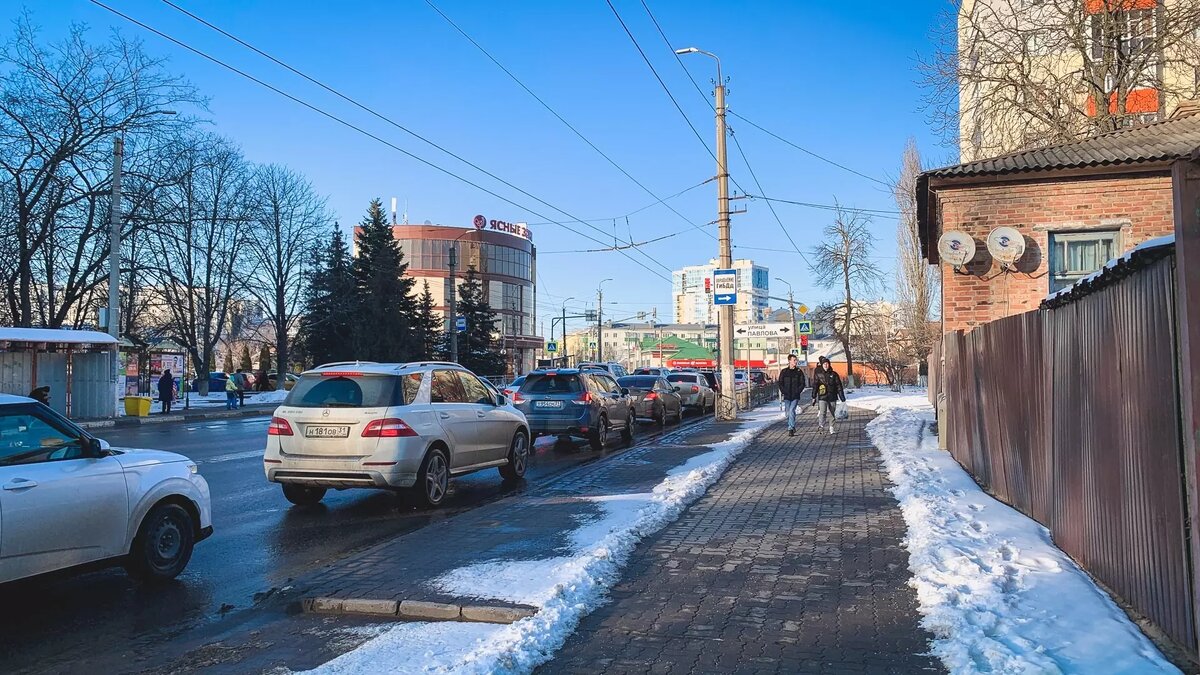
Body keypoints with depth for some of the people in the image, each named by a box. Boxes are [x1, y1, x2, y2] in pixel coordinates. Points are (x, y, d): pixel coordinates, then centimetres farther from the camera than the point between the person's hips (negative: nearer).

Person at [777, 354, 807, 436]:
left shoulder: (799, 372, 5)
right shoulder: (784, 372, 7)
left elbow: (802, 384, 5)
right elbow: (780, 383, 8)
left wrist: (798, 392, -6)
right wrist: (783, 392, -5)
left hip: (795, 396, -2)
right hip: (787, 396, 2)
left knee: (791, 411, -17)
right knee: (788, 412, 6)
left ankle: (791, 429, -15)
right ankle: (792, 427, 22)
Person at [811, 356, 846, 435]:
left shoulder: (834, 374, 4)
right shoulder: (818, 374, 3)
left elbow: (839, 386, 6)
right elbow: (815, 386, 4)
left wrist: (842, 397, 4)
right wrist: (813, 397, 0)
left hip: (832, 397, 2)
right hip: (822, 397, -2)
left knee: (832, 413, 9)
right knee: (822, 412, -16)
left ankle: (831, 428, 20)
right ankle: (821, 427, -17)